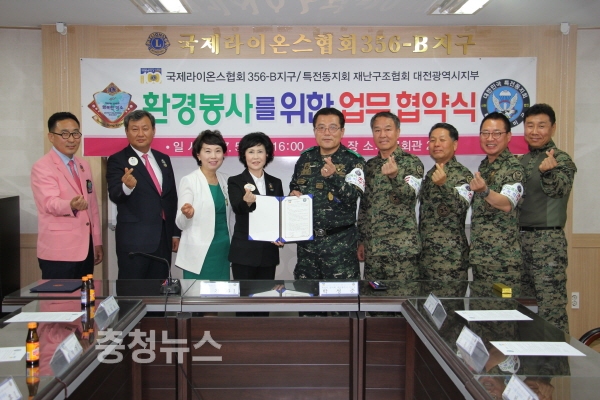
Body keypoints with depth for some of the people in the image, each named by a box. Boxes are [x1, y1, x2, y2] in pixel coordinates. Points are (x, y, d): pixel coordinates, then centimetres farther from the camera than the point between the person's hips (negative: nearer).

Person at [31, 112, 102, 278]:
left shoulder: (84, 166, 14)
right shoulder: (42, 167, -8)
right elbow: (50, 203, -22)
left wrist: (97, 241, 14)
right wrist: (71, 205, -43)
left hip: (85, 248, 7)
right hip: (59, 252, -6)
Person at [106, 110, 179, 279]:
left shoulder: (163, 159, 12)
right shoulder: (117, 160, -4)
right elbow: (115, 196, -18)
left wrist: (175, 233, 13)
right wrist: (127, 186, -40)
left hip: (163, 237, 5)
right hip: (134, 239, -5)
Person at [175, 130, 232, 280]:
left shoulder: (225, 180, 8)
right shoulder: (189, 181, -8)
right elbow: (181, 224, -10)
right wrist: (187, 215, -29)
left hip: (223, 250, 5)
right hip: (199, 254, -5)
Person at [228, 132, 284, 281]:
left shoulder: (276, 183, 9)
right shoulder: (235, 182, -3)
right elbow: (237, 208, -21)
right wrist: (247, 201, -44)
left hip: (269, 252, 4)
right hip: (244, 252, -4)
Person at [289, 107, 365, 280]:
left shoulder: (353, 161, -7)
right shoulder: (305, 157, 7)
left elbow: (352, 198, -19)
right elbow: (293, 186, 21)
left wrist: (333, 175, -34)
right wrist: (293, 193, -2)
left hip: (339, 241, -4)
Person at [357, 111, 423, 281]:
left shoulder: (412, 162, -3)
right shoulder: (369, 166, 12)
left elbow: (409, 196, -18)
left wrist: (395, 175, -36)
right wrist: (361, 241, 13)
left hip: (401, 248, -5)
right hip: (372, 249, 5)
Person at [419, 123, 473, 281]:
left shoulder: (462, 174, -7)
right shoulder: (430, 174, 15)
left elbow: (461, 207, -23)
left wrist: (444, 184, -38)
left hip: (450, 254, -7)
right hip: (426, 252, 7)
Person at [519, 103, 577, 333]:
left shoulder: (561, 160, -7)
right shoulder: (521, 161, 14)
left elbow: (558, 189, -27)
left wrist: (547, 172, -47)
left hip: (548, 240, -7)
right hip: (521, 238, 7)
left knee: (550, 308, -5)